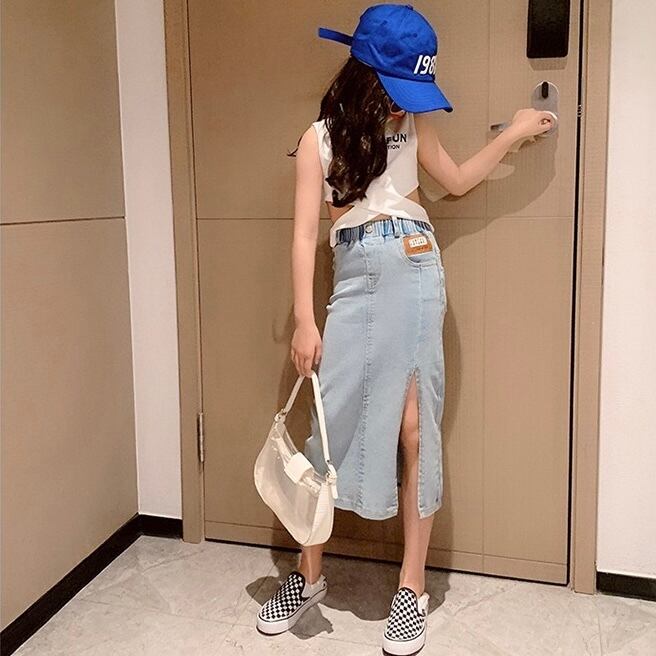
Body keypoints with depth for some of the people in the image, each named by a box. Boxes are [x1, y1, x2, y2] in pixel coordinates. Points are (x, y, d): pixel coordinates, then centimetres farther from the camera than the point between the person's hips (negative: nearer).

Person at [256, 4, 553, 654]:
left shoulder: (412, 125, 12)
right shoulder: (320, 138, 4)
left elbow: (457, 180, 28)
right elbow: (305, 233, -1)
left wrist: (513, 134, 20)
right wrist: (305, 321, -8)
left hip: (414, 272, 1)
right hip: (354, 282, -1)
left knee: (415, 428, -2)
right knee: (334, 424, 1)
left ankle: (412, 588, 11)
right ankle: (308, 575, 20)